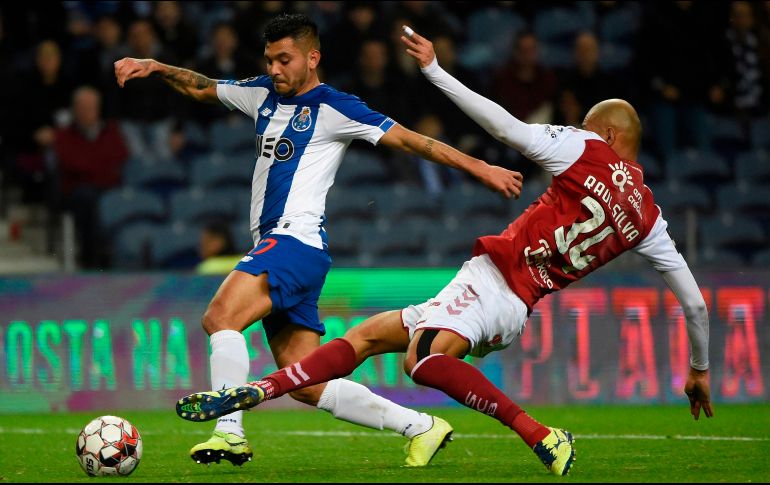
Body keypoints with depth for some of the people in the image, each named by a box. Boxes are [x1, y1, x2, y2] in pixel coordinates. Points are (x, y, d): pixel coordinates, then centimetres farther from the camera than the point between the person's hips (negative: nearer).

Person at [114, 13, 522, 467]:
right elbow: (201, 88, 31)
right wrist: (155, 68, 15)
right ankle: (421, 427, 12)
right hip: (273, 246, 8)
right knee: (308, 387, 5)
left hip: (298, 240, -8)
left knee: (220, 316, -28)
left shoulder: (332, 107, -3)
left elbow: (408, 139, -4)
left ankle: (230, 432, -29)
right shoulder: (265, 94, 18)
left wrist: (480, 167, -7)